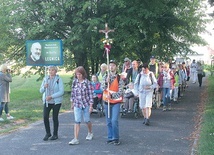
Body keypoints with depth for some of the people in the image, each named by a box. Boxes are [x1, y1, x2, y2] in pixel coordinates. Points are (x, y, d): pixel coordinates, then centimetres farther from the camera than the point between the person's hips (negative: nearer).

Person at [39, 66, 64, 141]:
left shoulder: (59, 79, -7)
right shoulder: (45, 79, 6)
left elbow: (61, 92, -14)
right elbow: (41, 91, 9)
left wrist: (51, 96, -20)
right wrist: (44, 87, -13)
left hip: (56, 101, -3)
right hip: (47, 102, 4)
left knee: (55, 118, 3)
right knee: (45, 117, -5)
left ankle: (55, 134, 17)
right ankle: (48, 133, 14)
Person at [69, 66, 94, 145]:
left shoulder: (87, 82, -8)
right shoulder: (74, 82, 1)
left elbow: (90, 94, -7)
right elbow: (72, 93, 10)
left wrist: (91, 105, -9)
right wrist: (72, 103, 12)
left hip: (86, 104, -2)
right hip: (77, 105, 2)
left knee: (87, 120, 10)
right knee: (77, 121, -5)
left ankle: (90, 133, 37)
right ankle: (76, 139, -7)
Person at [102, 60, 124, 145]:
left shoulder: (119, 78, -7)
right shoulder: (106, 77, 7)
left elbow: (120, 92, -11)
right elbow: (103, 88, -3)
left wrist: (111, 95, -23)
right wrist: (106, 82, -20)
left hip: (116, 102, -5)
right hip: (107, 102, 5)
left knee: (114, 121, -14)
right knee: (109, 121, 10)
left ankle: (116, 138, -2)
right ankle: (110, 137, 20)